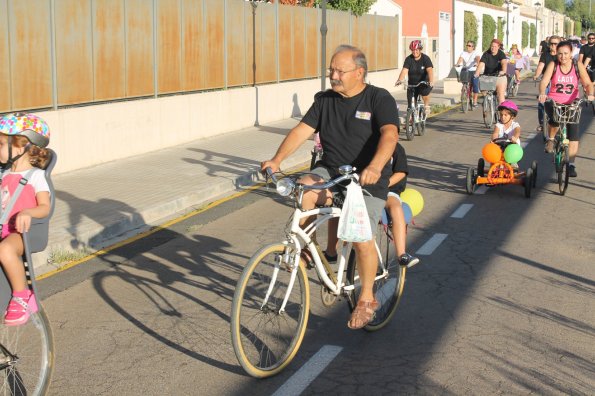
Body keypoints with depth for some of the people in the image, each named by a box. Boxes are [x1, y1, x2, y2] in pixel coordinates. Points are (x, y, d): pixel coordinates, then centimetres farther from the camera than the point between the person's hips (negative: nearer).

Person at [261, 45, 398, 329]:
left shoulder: (379, 99, -7)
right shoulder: (325, 100, 8)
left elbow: (390, 134, -24)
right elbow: (302, 130, -1)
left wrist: (375, 167, -43)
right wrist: (277, 160, -18)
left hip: (368, 180, -4)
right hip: (330, 171, 4)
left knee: (361, 238, -16)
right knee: (304, 188, -30)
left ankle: (367, 298, 8)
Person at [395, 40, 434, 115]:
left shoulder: (425, 58, -11)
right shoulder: (409, 59, -6)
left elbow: (430, 70, -24)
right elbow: (404, 70, -19)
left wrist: (431, 81, -43)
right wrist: (399, 80, -39)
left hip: (424, 83, -2)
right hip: (412, 84, 2)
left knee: (424, 91, -33)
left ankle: (427, 106, -9)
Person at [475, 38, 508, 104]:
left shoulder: (501, 54, -8)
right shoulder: (486, 54, -4)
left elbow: (504, 62, -28)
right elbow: (481, 64, -17)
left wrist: (503, 71, -50)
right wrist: (477, 73, -36)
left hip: (499, 76, -2)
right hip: (487, 76, 2)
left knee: (501, 94, -11)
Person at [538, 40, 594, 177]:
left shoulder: (578, 66, -3)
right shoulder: (553, 65, -5)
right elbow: (544, 81, -17)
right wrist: (542, 93, -38)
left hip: (572, 103, 1)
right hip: (553, 102, -1)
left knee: (573, 134, -11)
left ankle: (571, 165, -2)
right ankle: (550, 140, 1)